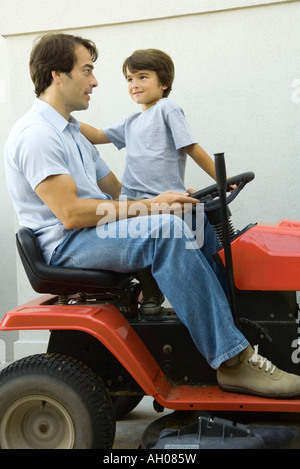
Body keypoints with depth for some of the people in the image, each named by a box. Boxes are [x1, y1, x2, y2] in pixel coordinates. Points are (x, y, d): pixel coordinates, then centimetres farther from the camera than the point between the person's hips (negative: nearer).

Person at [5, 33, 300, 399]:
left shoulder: (71, 133, 21)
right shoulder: (35, 134, -12)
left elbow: (116, 192, 21)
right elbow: (71, 214, -23)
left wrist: (164, 200, 3)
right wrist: (150, 207, -19)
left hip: (97, 230, 10)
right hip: (64, 245, -10)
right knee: (166, 229, -32)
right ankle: (231, 361, -30)